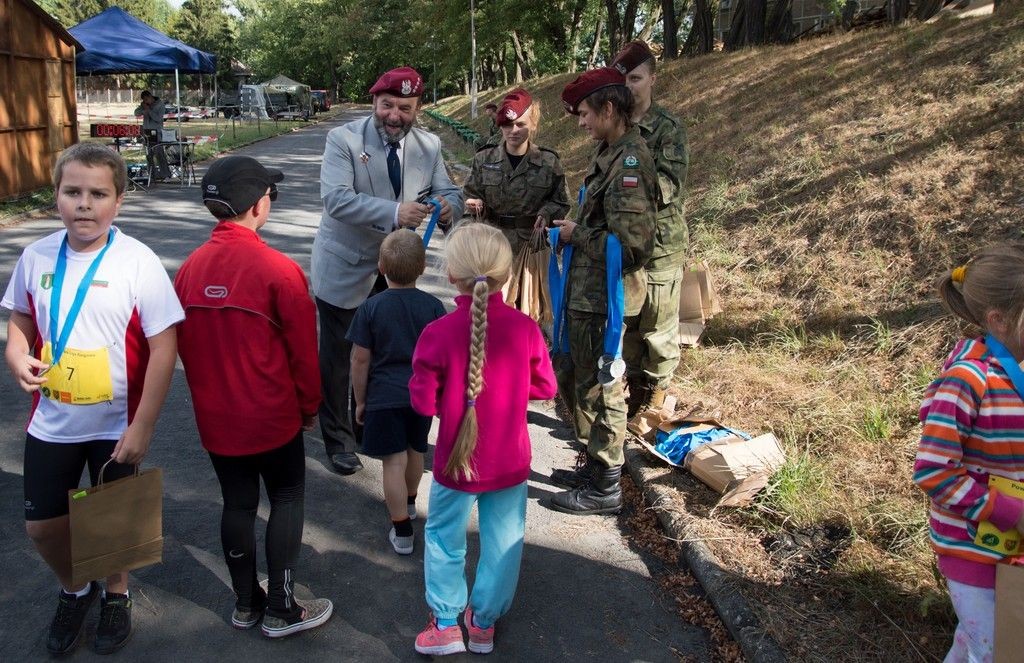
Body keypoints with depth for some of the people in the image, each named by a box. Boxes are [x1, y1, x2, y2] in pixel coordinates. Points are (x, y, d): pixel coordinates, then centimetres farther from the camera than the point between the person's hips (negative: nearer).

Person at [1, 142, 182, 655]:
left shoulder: (138, 262, -18)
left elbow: (163, 348, -17)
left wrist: (142, 426, -17)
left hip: (116, 426, -3)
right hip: (51, 423, 4)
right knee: (41, 525, 15)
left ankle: (116, 593, 45)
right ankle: (75, 590, 45)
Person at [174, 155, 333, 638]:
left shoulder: (192, 267, -4)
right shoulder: (278, 270, -19)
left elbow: (185, 344, 6)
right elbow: (303, 350, -12)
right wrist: (309, 407, 3)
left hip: (214, 417, 5)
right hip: (273, 416, -5)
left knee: (237, 504, 17)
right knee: (287, 499, 12)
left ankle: (246, 604, 32)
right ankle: (281, 610, 18)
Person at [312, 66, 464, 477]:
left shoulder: (429, 146, -3)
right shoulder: (343, 139, -17)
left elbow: (448, 192, -1)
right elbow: (335, 198, -28)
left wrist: (449, 205, -27)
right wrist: (393, 212, -41)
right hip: (345, 267, -4)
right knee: (337, 358, 8)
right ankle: (338, 440, 25)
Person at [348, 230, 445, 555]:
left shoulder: (370, 308, -13)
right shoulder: (434, 306, -6)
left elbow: (361, 361, -9)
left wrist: (360, 400, 4)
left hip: (384, 396, -3)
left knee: (394, 461, 3)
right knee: (415, 451, 23)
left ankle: (402, 532, 9)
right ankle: (408, 502, 47)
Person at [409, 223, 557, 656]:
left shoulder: (438, 333, -20)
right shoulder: (524, 328, -13)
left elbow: (423, 402, -15)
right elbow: (545, 387, -3)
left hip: (457, 460, -1)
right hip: (510, 462, 2)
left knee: (444, 536, 19)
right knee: (504, 539, 19)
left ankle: (445, 623, 26)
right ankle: (485, 620, 33)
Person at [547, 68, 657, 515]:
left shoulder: (629, 161, -19)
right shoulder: (610, 154, 11)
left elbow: (629, 242, -25)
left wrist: (576, 234, -12)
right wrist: (574, 229, 5)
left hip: (604, 296, -10)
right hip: (586, 292, 10)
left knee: (599, 388, 2)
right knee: (574, 380, 20)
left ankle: (604, 487, 18)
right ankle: (595, 465, 36)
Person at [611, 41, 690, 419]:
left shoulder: (668, 129, -8)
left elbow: (672, 185, -19)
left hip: (660, 244, -5)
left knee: (658, 328, 5)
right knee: (624, 323, 16)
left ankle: (656, 398, 21)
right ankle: (632, 387, 34)